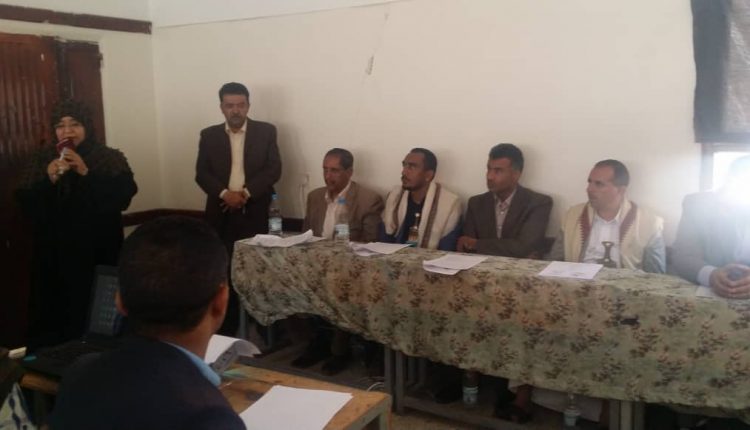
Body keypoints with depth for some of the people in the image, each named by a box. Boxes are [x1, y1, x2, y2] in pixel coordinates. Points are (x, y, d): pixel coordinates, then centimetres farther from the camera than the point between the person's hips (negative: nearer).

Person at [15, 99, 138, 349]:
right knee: (53, 315, -3)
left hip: (98, 252, -2)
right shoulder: (41, 159, 11)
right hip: (54, 253, 2)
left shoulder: (110, 158, 3)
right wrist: (48, 180, -13)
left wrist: (86, 173, -18)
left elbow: (124, 196, -11)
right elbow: (26, 204, 4)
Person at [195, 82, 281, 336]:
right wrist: (224, 194, -14)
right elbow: (201, 174, 2)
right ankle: (226, 328, 12)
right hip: (221, 213, 1)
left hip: (255, 213, -1)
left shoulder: (266, 132, 5)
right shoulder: (209, 135, 9)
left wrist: (246, 193, -13)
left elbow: (274, 169, -2)